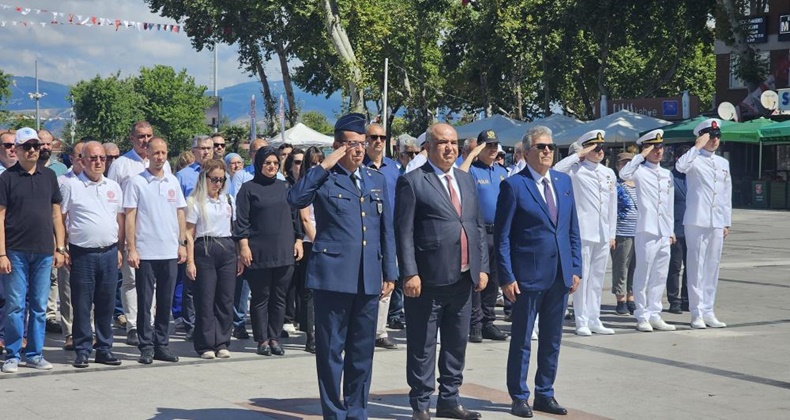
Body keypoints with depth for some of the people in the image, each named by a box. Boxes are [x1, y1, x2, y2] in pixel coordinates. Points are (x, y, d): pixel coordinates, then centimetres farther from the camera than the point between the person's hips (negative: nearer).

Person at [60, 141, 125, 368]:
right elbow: (60, 218, -2)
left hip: (109, 253, 4)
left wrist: (119, 248, 11)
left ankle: (104, 349, 17)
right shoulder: (71, 185, -1)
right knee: (81, 305, 0)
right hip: (82, 253, -4)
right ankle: (82, 351, 8)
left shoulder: (113, 187, 13)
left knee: (106, 304, 8)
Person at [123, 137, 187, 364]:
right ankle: (146, 347, 7)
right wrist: (131, 249, -10)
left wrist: (182, 243, 8)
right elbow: (130, 217, -5)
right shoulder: (136, 182, -3)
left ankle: (162, 345, 17)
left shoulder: (173, 182, 10)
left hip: (170, 252, 4)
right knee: (145, 302, 1)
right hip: (145, 252, -4)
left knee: (166, 301, 9)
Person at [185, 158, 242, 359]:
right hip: (205, 250, -4)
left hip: (227, 250, 4)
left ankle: (222, 343, 10)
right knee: (205, 299, -2)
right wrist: (190, 261, -10)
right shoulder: (195, 201, 1)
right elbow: (189, 233, -3)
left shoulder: (228, 200, 13)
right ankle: (205, 344, 4)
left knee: (226, 299, 3)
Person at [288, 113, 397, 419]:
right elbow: (295, 198, -21)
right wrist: (325, 165, -17)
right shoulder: (324, 179, -1)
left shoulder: (376, 180, 14)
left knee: (362, 352, 11)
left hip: (368, 278, 5)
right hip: (333, 276, -5)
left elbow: (386, 230, 15)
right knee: (331, 351, 2)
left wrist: (389, 273, 11)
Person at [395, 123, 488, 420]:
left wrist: (482, 267, 9)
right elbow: (404, 232, -9)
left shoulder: (466, 180, 15)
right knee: (423, 347, 2)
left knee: (457, 344, 14)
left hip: (463, 278, 6)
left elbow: (478, 226, 16)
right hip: (428, 280, -6)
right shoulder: (412, 182, -5)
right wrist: (410, 273, -15)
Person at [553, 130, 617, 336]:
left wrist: (612, 233, 14)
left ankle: (594, 320, 18)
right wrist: (578, 155, -16)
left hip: (603, 233, 6)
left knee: (598, 277, 10)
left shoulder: (609, 173, 15)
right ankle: (582, 321, 4)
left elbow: (613, 205, 17)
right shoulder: (576, 170, -4)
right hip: (583, 232, -6)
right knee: (582, 276, -2)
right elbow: (556, 171, -25)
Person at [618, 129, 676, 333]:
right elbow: (624, 174, -27)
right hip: (646, 230, -6)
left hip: (664, 232, 6)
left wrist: (671, 230, 18)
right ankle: (642, 317, 6)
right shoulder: (640, 171, -3)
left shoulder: (667, 174, 16)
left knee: (660, 277, 10)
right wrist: (641, 155, -18)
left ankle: (654, 315, 18)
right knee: (643, 275, -1)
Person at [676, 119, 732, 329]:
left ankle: (708, 311, 14)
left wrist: (727, 222, 14)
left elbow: (727, 194, 18)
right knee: (696, 265, -3)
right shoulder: (695, 159, -2)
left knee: (712, 266, 8)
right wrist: (698, 146, -18)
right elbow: (680, 166, -26)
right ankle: (697, 312, 1)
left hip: (717, 223, 6)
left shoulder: (723, 163, 16)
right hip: (696, 220, -6)